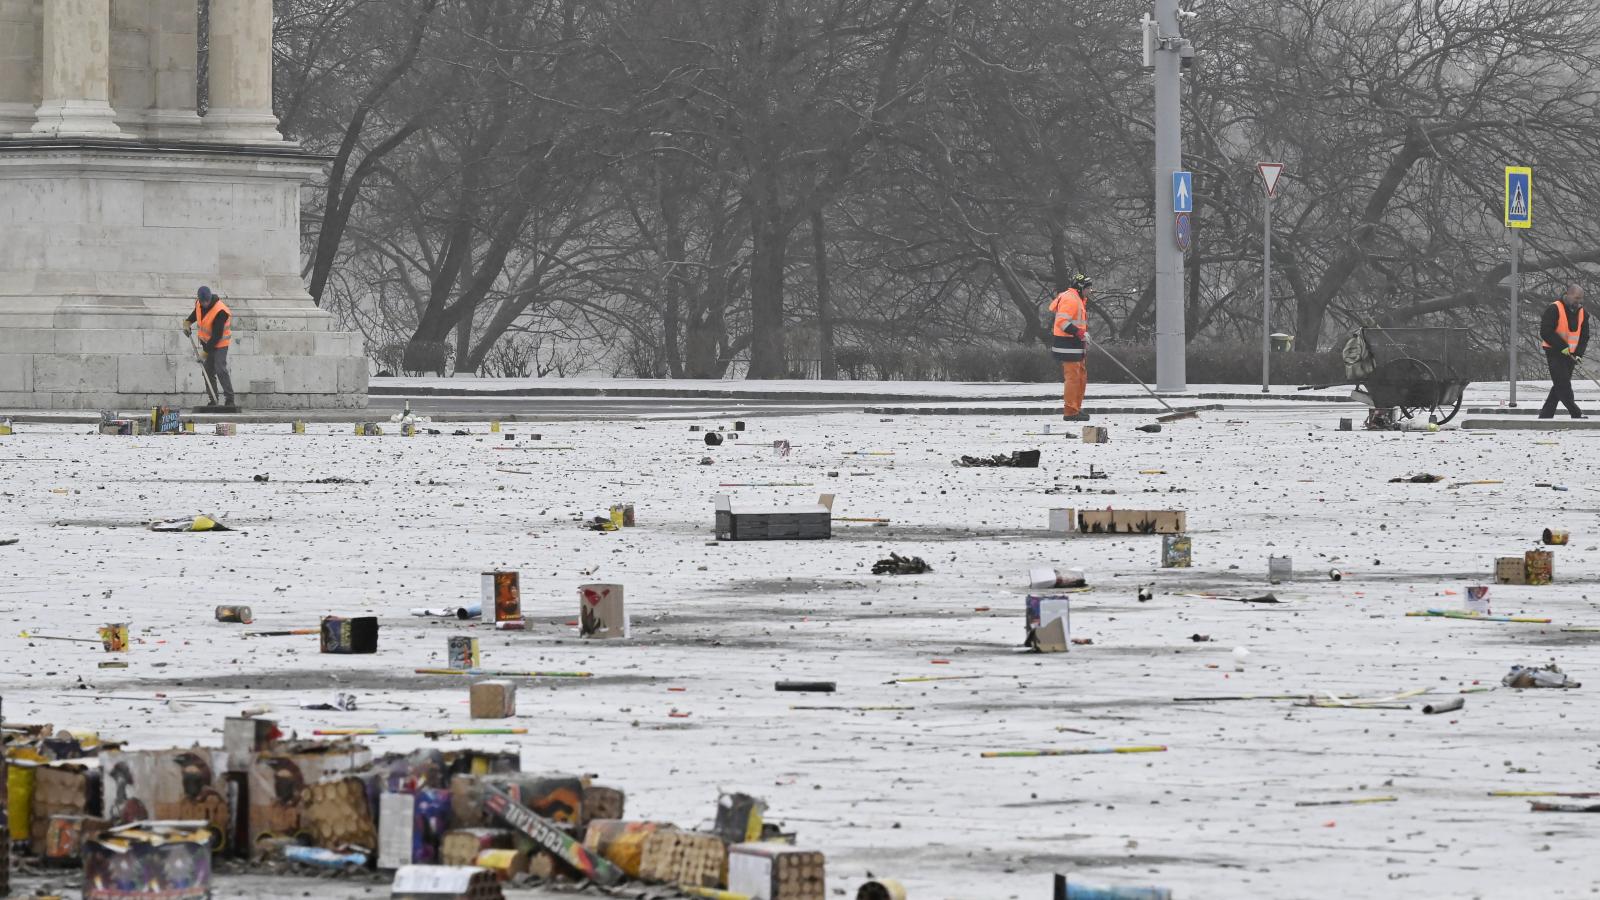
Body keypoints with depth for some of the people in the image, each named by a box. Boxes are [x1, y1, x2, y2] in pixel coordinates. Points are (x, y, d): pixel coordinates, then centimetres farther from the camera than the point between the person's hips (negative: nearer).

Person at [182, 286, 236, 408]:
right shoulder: (199, 303, -8)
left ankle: (229, 399, -11)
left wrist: (206, 351, -24)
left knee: (220, 369, -16)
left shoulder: (220, 312, -31)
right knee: (208, 370, 8)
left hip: (220, 343, -7)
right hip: (206, 341, 7)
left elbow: (217, 335, -27)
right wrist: (188, 322, 3)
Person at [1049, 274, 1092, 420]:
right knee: (1072, 377, -10)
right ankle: (1070, 412, -9)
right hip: (1068, 345, -11)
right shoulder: (1071, 299, -15)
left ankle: (1076, 408, 23)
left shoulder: (1078, 300, 20)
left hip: (1076, 345, 11)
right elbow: (1062, 321, -25)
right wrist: (1079, 333, -28)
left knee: (1081, 377, 16)